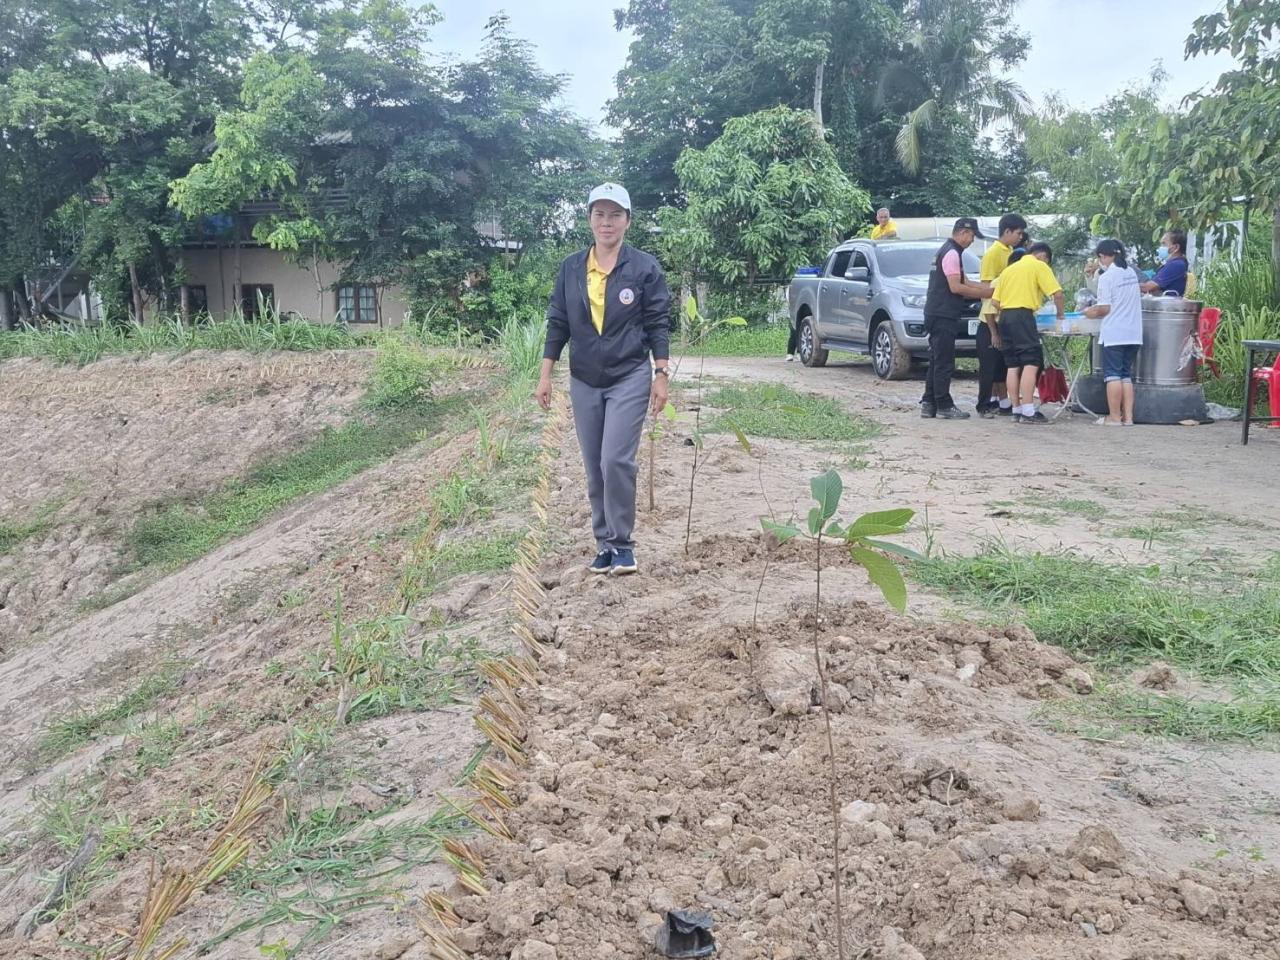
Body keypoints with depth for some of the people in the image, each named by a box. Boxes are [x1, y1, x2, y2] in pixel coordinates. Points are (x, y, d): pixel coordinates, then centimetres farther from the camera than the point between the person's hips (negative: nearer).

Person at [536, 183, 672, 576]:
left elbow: (658, 324, -2)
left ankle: (622, 543, 0)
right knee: (594, 468, 8)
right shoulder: (571, 268, 4)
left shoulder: (645, 267, -4)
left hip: (630, 378, -4)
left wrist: (661, 375, -6)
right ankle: (604, 543, 20)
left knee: (616, 460, -14)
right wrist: (545, 375, 4)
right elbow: (558, 322, 7)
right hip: (584, 382, 4)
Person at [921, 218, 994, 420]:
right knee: (944, 363, -6)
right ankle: (944, 407, -3)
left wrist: (988, 287, 11)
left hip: (938, 314, 10)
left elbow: (963, 282, 20)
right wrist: (985, 293, -12)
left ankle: (928, 404, 14)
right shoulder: (952, 253, -13)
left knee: (937, 361, 12)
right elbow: (955, 287, -19)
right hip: (944, 315, -10)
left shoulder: (946, 251, 19)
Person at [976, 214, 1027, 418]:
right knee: (989, 365, -1)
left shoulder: (1010, 252, 11)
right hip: (992, 321, -8)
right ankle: (984, 405, 7)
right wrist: (993, 330, -17)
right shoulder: (992, 253, -12)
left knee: (1003, 364, 12)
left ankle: (1002, 402, 18)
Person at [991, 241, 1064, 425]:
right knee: (1031, 363, -9)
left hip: (1005, 316, 7)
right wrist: (1061, 314, 9)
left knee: (1013, 365, 8)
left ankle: (1017, 410, 8)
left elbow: (996, 301, 16)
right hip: (1023, 316, -7)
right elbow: (1057, 294, -5)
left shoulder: (1009, 269, 23)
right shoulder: (1039, 266, 3)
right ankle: (1028, 411, -16)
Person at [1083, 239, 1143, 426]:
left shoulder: (1106, 277, -12)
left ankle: (1114, 417, 2)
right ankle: (1128, 416, 9)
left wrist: (1093, 313, 5)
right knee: (1126, 375, 11)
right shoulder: (1131, 273, 10)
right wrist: (1098, 309, 19)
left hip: (1114, 334, -7)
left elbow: (1105, 308, -14)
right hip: (1133, 333, 7)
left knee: (1113, 375, 0)